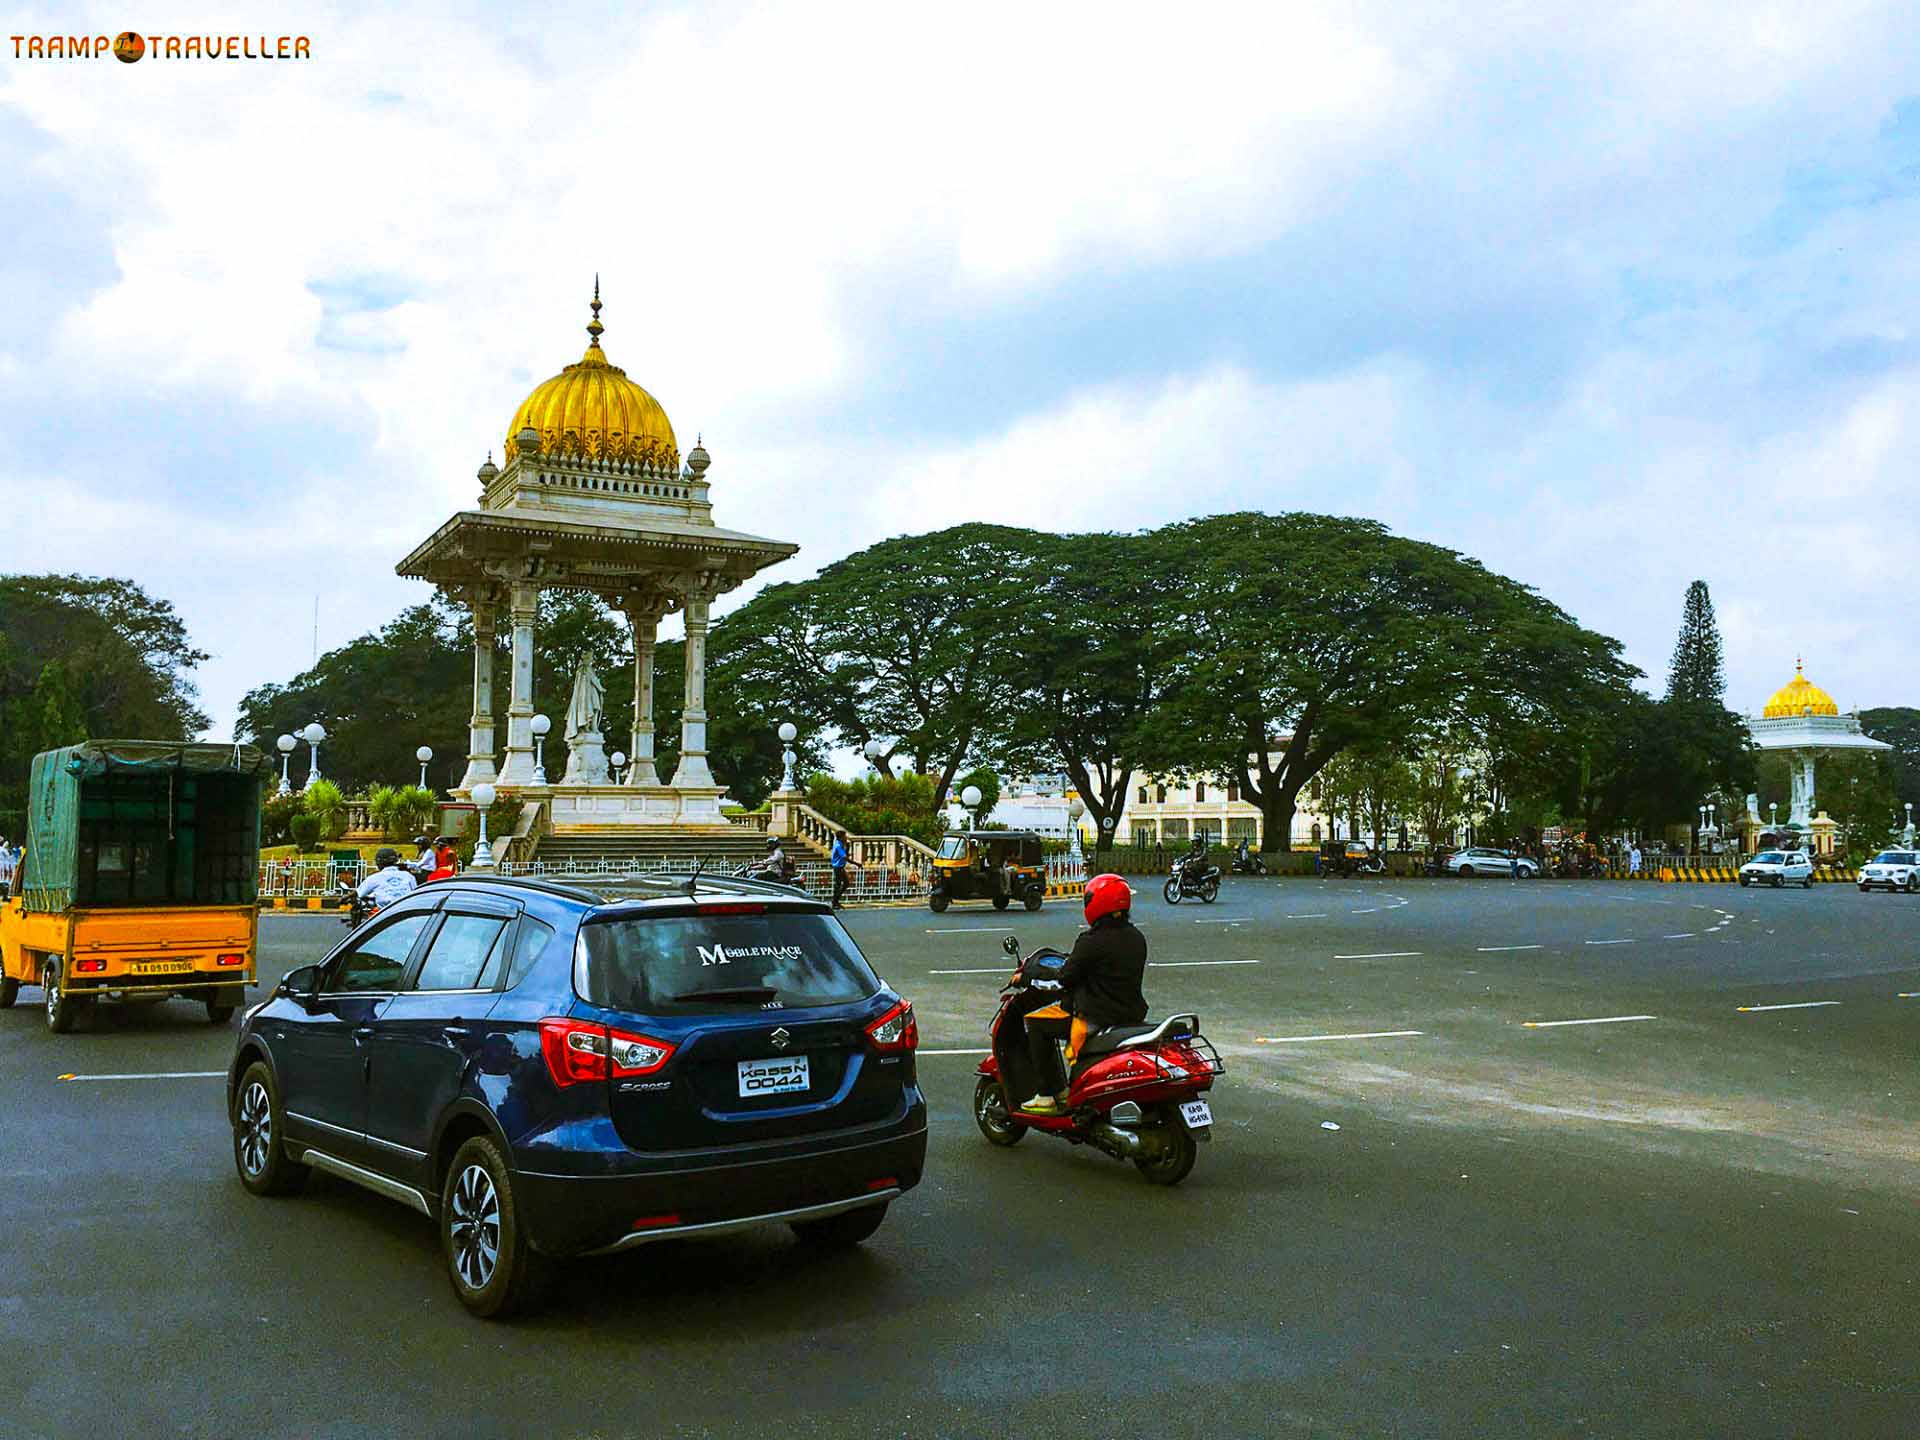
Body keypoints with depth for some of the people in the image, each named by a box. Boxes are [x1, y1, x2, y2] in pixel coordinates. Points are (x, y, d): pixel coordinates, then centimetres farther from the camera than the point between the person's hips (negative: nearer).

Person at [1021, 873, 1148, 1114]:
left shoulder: (1093, 941, -18)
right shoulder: (1137, 937, 6)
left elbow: (1066, 976, -13)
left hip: (1099, 1020, -8)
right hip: (1133, 1016, 8)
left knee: (1036, 1023, 4)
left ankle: (1050, 1095, 3)